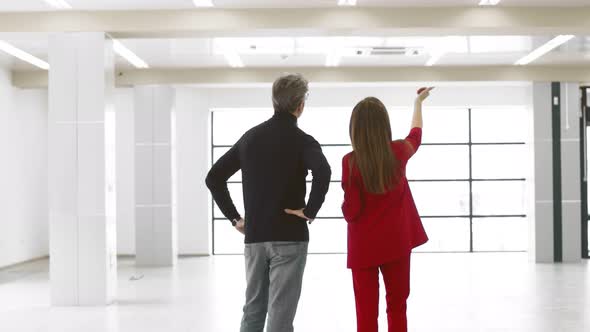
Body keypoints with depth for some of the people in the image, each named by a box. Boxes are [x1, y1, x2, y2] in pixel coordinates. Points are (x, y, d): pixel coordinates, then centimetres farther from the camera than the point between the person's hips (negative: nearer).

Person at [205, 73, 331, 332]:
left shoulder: (250, 136, 9)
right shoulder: (301, 140, -7)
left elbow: (214, 177, 11)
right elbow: (323, 172, -29)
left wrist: (234, 217, 11)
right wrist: (310, 211, -16)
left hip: (254, 237, 5)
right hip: (289, 237, -5)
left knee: (253, 308, 17)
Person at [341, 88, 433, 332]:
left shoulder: (351, 161, -14)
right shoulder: (398, 152, -5)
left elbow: (350, 211, -12)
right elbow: (416, 135, 20)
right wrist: (418, 103, 36)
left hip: (363, 247, -2)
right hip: (396, 243, 2)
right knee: (397, 307, 15)